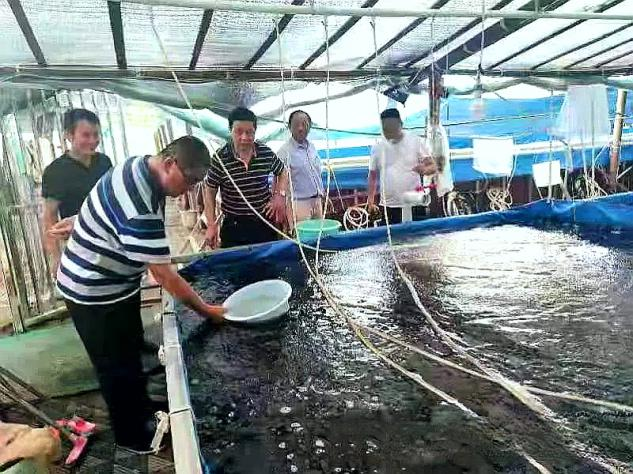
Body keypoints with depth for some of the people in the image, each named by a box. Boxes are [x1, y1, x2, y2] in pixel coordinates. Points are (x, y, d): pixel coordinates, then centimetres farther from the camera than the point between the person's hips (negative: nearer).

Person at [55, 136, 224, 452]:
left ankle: (141, 408, 45)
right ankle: (131, 435, 30)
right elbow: (164, 276, -31)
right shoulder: (139, 208, -37)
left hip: (117, 283, 9)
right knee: (117, 366, 9)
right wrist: (205, 310, -23)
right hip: (94, 292, -9)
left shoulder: (141, 166, -7)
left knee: (132, 351, 23)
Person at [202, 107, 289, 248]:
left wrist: (280, 195, -3)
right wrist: (211, 225, -8)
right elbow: (210, 191, -2)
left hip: (265, 222, 3)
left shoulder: (266, 153, -4)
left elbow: (282, 172, 14)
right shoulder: (220, 159, -11)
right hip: (234, 226, -2)